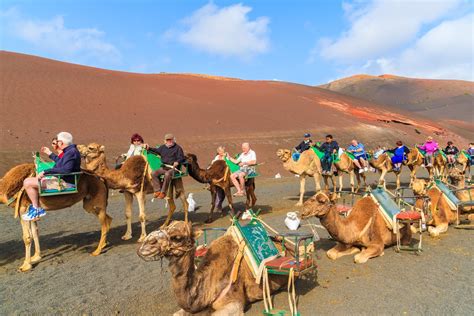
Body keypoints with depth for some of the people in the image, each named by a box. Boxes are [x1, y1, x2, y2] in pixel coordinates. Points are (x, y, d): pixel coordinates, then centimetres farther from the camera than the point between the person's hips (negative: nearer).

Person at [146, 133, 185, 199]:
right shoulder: (163, 147, 20)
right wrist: (149, 148, 23)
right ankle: (157, 190, -20)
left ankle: (163, 192, -28)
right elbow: (156, 151, 36)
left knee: (167, 174, -37)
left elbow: (181, 158, -4)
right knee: (154, 173, -20)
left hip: (173, 168, -5)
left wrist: (177, 162, -24)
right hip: (163, 168, 6)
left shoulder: (178, 148, 5)